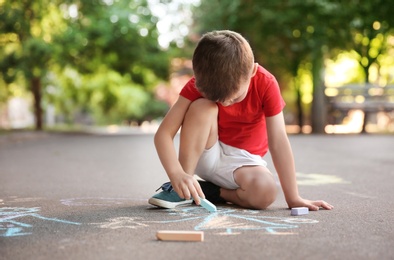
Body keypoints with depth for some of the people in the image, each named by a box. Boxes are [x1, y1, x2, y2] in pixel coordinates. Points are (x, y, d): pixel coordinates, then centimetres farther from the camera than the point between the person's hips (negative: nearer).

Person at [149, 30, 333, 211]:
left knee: (266, 192, -34)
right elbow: (163, 133, -27)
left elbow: (278, 141, -23)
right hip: (205, 155, 0)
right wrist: (176, 173, -44)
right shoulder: (199, 85, -20)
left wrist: (293, 198, -23)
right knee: (202, 107, -30)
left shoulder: (266, 84, -22)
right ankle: (182, 189, -21)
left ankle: (210, 191, -8)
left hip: (242, 159, 0)